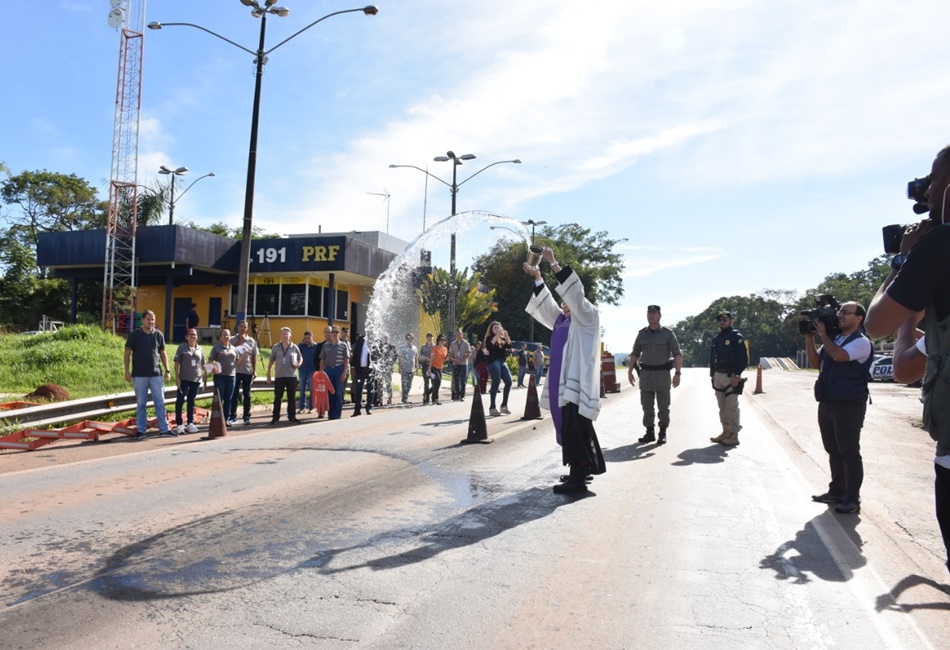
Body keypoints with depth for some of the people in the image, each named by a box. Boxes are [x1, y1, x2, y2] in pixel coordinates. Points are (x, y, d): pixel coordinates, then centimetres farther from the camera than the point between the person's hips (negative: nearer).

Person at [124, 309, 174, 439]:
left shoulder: (159, 335, 5)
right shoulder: (134, 334, -2)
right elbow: (127, 353, 1)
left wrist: (167, 370, 7)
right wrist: (127, 371, -5)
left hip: (156, 374, 2)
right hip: (139, 375, -2)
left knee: (160, 402, 3)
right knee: (141, 404, 5)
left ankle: (164, 428, 8)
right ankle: (140, 430, 12)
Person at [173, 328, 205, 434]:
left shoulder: (200, 349, 10)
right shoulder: (182, 347, 0)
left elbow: (203, 364, 14)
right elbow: (177, 363, -3)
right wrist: (177, 377, -9)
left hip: (196, 379, 3)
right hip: (184, 379, -3)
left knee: (191, 401, 11)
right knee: (180, 400, -4)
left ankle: (190, 423, 18)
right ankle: (179, 424, 0)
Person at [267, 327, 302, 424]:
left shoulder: (294, 347, 3)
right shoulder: (276, 347, 4)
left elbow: (300, 358, 14)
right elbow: (271, 362, 8)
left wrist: (298, 364, -8)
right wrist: (268, 375, 5)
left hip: (292, 376, 0)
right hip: (279, 376, 0)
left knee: (292, 398, 5)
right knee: (277, 398, 4)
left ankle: (292, 417, 14)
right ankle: (275, 417, 11)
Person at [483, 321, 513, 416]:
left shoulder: (502, 339, 18)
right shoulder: (489, 338, 3)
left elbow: (509, 347, 4)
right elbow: (488, 346, -19)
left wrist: (506, 336, -9)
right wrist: (496, 336, -23)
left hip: (502, 362, 6)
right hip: (493, 362, -6)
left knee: (509, 382, -3)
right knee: (496, 383, -15)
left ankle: (504, 406, 6)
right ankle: (492, 408, -11)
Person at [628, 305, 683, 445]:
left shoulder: (668, 333, -2)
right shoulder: (642, 334, 7)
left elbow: (677, 354, -4)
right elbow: (635, 354, 13)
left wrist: (677, 373, -13)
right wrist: (630, 371, 7)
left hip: (662, 373, -3)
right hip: (645, 373, 3)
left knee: (663, 406, 2)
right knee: (647, 406, 6)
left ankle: (663, 434, 11)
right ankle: (649, 432, 14)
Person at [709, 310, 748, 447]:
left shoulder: (737, 337, -5)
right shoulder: (716, 338, 15)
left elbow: (743, 359, -11)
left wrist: (736, 375, -18)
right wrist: (712, 374, 13)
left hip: (731, 377, -7)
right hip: (718, 377, 7)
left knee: (731, 406, -7)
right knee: (722, 407, 11)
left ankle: (734, 436, -2)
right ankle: (726, 432, 19)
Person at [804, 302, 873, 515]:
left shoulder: (861, 341, -9)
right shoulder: (833, 338, 14)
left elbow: (839, 355, -25)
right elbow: (815, 363, 12)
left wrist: (822, 335, -12)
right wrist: (809, 337, 1)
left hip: (849, 405, -8)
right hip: (827, 403, 8)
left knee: (849, 452, -1)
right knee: (833, 451, 14)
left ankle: (852, 499, 7)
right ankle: (837, 491, 25)